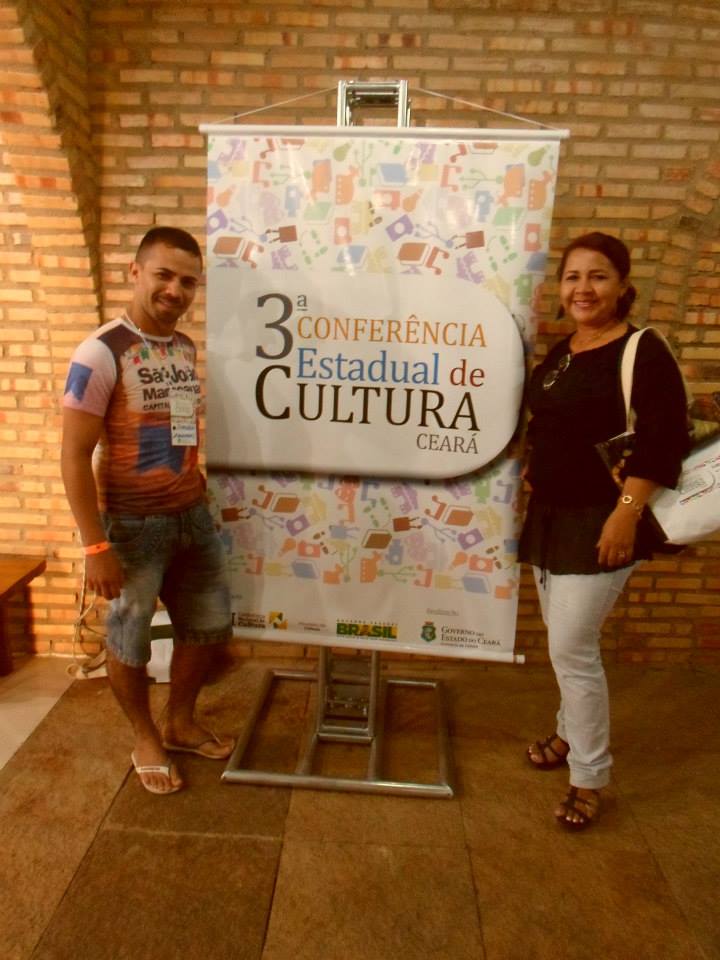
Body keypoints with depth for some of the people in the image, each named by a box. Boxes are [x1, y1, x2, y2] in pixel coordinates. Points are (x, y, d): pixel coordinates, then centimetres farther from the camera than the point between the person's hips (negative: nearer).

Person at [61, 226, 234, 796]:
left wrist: (198, 500, 17)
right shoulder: (101, 353, -16)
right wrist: (95, 545, -20)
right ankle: (146, 739, 36)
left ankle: (181, 723, 39)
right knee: (130, 639, 12)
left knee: (211, 625, 17)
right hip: (132, 525, -7)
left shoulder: (185, 348, 6)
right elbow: (74, 455, -17)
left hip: (191, 516, 7)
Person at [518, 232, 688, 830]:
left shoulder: (644, 352, -13)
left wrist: (627, 513, -26)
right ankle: (572, 733, 40)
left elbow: (664, 441, -21)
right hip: (550, 516, 8)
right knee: (567, 643, 19)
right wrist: (533, 470, 11)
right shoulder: (560, 352, 11)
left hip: (603, 522, -7)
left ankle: (589, 778, 15)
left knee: (572, 648, -4)